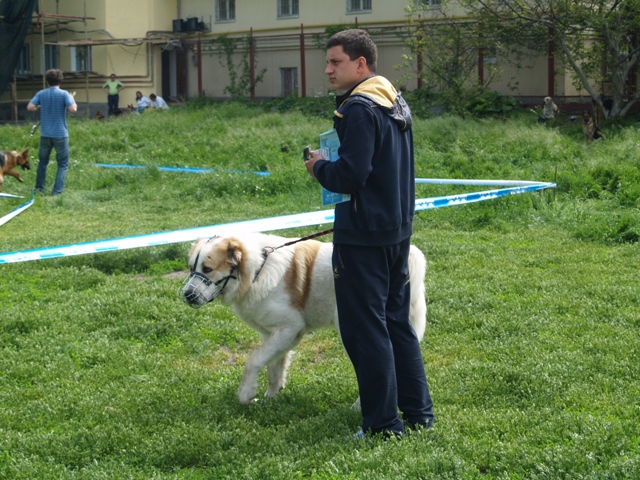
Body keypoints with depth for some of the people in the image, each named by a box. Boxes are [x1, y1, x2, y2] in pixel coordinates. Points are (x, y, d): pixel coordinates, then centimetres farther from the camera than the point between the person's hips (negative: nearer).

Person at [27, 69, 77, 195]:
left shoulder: (41, 94, -1)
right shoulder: (64, 94, -10)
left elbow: (30, 107, -7)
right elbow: (73, 109, -19)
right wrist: (72, 99, 1)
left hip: (45, 134, 3)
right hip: (60, 134, -3)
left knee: (43, 161, 21)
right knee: (62, 163, 6)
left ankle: (39, 187, 28)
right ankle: (57, 190, -4)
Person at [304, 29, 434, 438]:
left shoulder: (358, 108, -17)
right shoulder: (397, 104, 13)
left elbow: (349, 175, -24)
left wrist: (320, 167, -6)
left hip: (363, 236, -10)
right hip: (398, 231, 10)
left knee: (365, 330, -3)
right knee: (398, 322, 17)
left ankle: (383, 424, 1)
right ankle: (418, 412, 22)